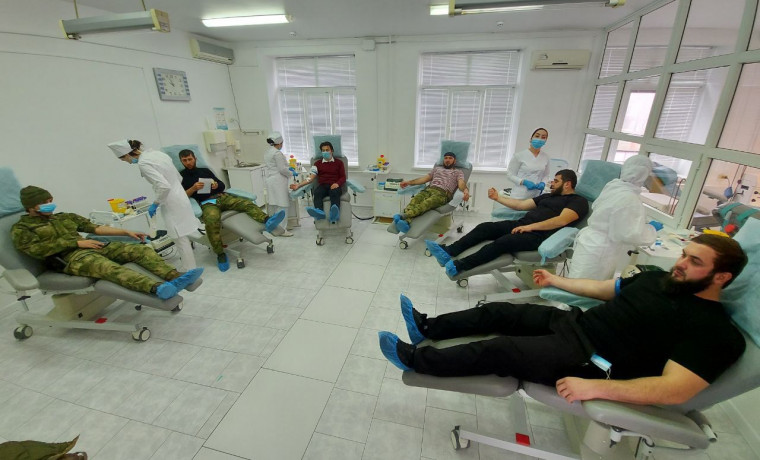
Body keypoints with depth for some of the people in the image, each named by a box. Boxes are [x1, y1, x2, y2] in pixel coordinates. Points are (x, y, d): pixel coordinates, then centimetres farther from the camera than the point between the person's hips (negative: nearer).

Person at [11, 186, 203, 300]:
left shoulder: (66, 217, 28)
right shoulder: (21, 228, 13)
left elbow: (95, 228, 20)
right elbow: (35, 249, -4)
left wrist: (127, 232, 7)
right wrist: (78, 243, -10)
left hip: (94, 247, 6)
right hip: (69, 258, -6)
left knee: (141, 249, -21)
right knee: (108, 267, -39)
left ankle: (176, 277, -43)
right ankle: (157, 288, -66)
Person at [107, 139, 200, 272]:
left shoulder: (143, 163, -16)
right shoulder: (155, 153, 10)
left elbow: (164, 186, -26)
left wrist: (155, 204, -11)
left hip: (172, 202, -9)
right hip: (179, 195, 9)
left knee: (180, 238, 0)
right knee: (181, 235, 18)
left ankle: (189, 271, 8)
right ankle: (188, 262, 29)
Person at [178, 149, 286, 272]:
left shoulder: (205, 170, 26)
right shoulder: (181, 177, 16)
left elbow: (222, 185, 22)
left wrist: (217, 185, -2)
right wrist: (193, 188, -13)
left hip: (222, 197, 4)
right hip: (206, 203, -4)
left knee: (247, 203, -24)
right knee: (212, 220, -38)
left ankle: (267, 221, -49)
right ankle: (220, 254, -30)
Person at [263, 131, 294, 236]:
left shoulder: (267, 152, 15)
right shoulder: (277, 153, -14)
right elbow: (282, 169, -16)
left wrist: (287, 168, 22)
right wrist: (291, 173, 1)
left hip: (270, 180, 10)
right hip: (278, 181, -10)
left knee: (274, 204, 14)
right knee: (282, 205, -7)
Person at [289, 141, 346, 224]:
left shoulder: (339, 163, 19)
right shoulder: (317, 163, 21)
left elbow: (343, 177, 11)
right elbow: (311, 178, 11)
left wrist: (337, 183, -12)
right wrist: (299, 185, -4)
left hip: (334, 186, -2)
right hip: (322, 185, 2)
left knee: (334, 192, -37)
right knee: (317, 192, -34)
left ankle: (334, 214, -65)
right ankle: (319, 212, -62)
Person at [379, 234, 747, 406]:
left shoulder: (716, 332, -13)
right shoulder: (660, 278, 11)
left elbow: (675, 390, -23)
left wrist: (594, 387, -31)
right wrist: (555, 280, 26)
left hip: (591, 361, -8)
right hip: (575, 323, 8)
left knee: (497, 351, -16)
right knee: (499, 312, -1)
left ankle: (414, 359, -3)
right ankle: (427, 327, 9)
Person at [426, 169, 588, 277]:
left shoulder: (578, 201, 3)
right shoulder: (549, 196, 27)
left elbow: (561, 221, -15)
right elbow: (521, 205, 22)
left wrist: (530, 227, -21)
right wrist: (498, 198, 15)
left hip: (538, 235, -7)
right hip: (522, 225, 7)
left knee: (503, 242, -32)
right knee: (485, 227, -14)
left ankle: (458, 266, -37)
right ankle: (448, 252, -25)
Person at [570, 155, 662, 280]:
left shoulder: (613, 185, 2)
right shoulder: (629, 199, -23)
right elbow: (632, 235, -20)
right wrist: (652, 228, -1)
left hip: (592, 244, 8)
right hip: (597, 254, -8)